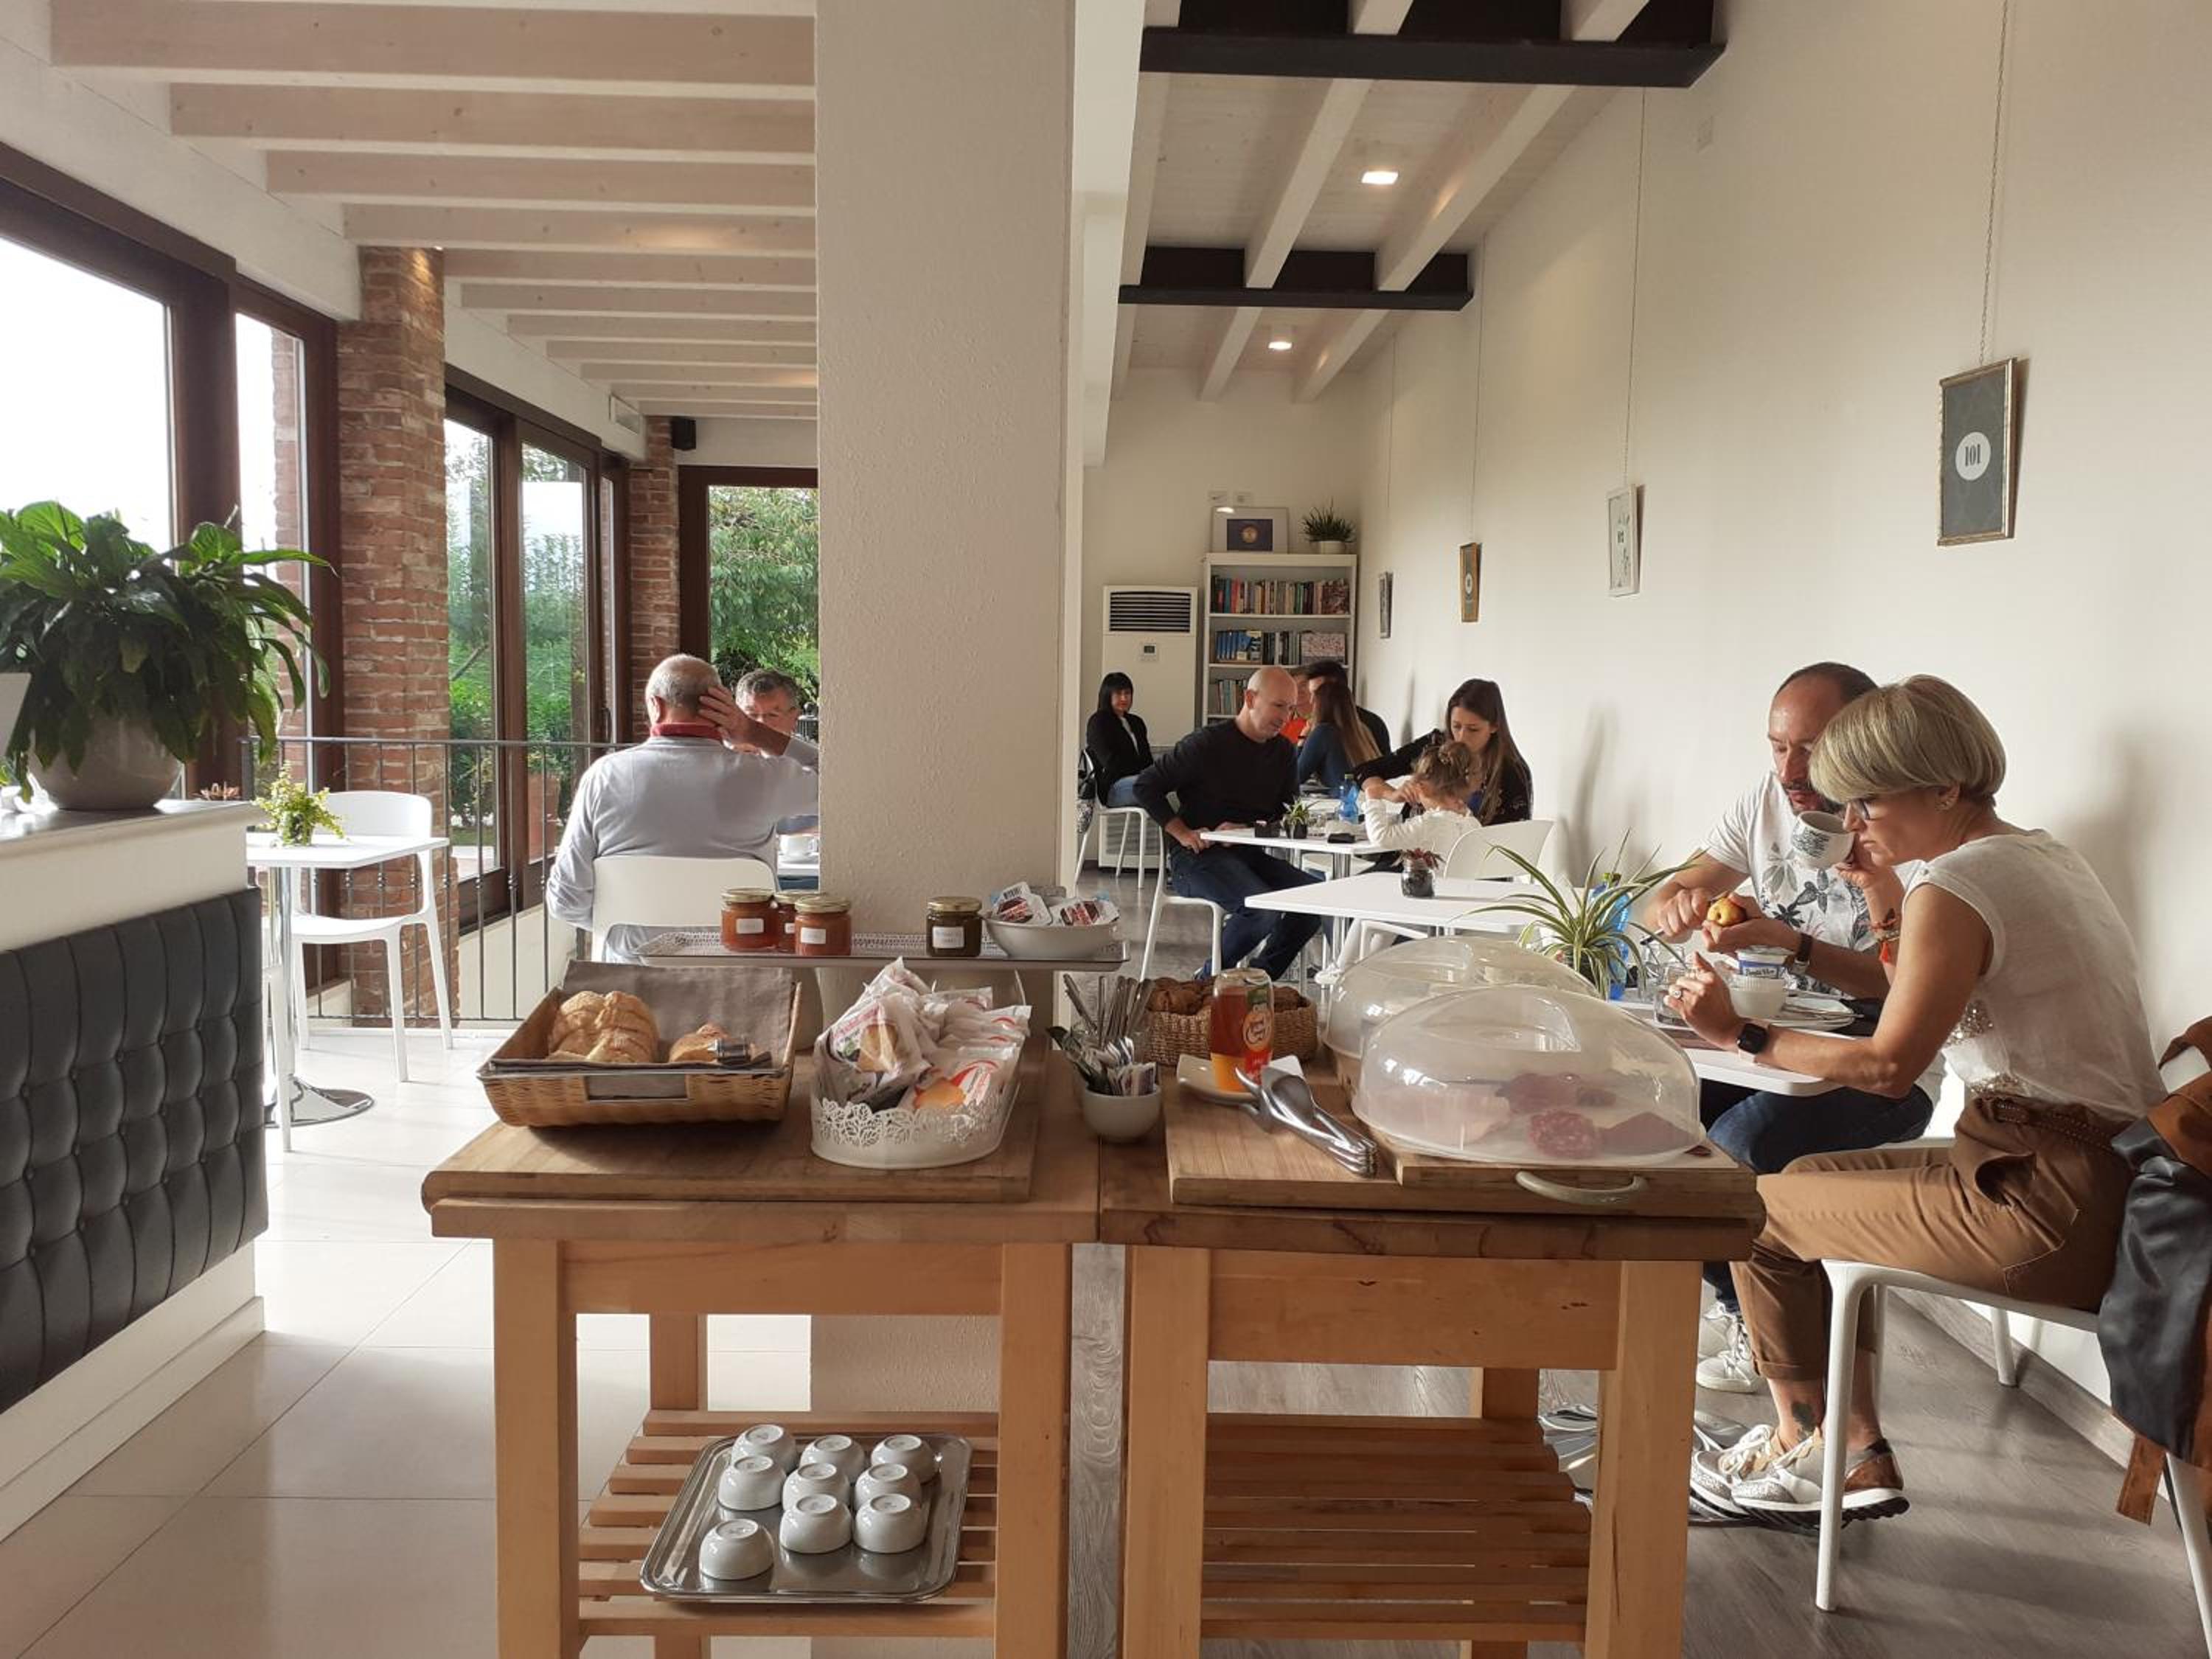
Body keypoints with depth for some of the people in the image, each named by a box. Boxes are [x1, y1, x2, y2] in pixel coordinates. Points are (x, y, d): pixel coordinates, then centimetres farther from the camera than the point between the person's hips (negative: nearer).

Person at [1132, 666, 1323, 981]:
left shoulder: (1284, 752, 11)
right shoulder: (1208, 743, -7)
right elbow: (1146, 786, -5)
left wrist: (1245, 829, -8)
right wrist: (1184, 834, -14)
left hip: (1249, 855, 7)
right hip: (1196, 859, -7)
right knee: (1264, 907, -30)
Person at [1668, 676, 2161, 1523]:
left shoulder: (1956, 886, -18)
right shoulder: (2044, 856, 12)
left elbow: (1889, 1065, -19)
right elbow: (1935, 1017, 17)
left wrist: (1742, 1035, -12)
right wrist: (1892, 916, 10)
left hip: (2047, 1207, -11)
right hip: (2104, 1177, 11)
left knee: (1760, 1208, 0)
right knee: (1810, 1181, 20)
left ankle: (1802, 1448, 23)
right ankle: (1856, 1454, 21)